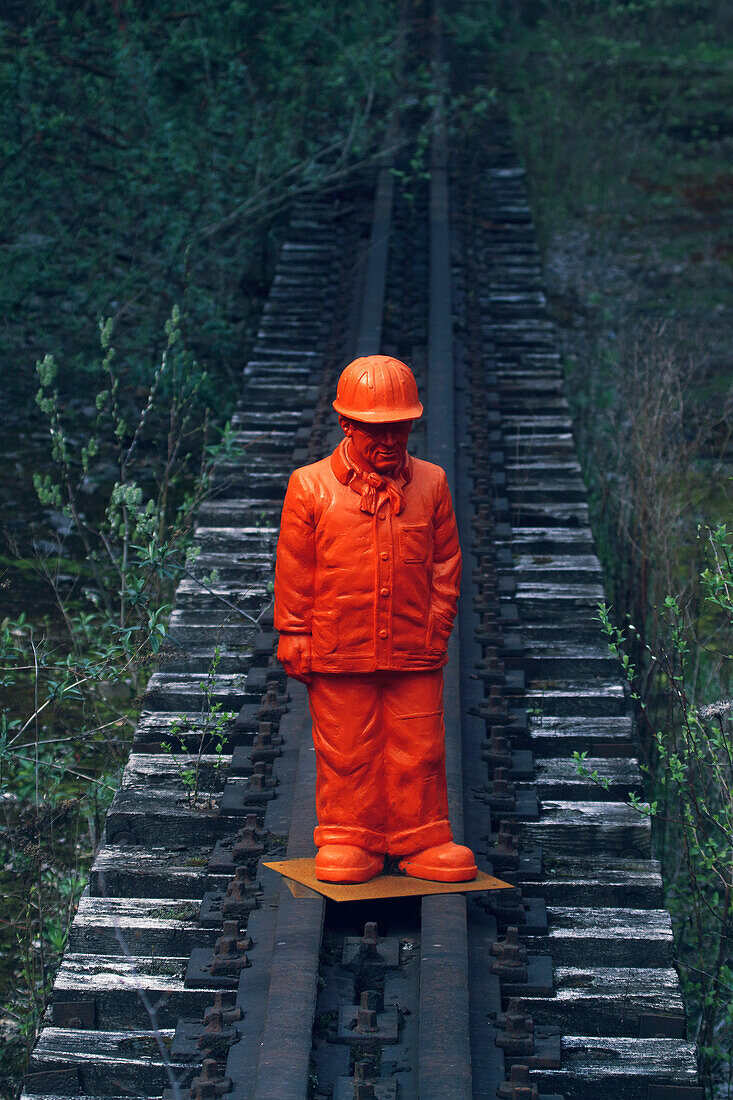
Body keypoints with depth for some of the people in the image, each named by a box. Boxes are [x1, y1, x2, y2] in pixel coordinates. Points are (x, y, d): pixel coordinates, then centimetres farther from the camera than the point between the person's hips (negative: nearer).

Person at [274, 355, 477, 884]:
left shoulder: (431, 483, 6)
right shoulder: (310, 486, -1)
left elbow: (446, 562, 12)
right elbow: (293, 570, 2)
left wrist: (438, 624, 5)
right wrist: (294, 637, 0)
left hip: (414, 654, 2)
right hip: (338, 654, -2)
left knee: (419, 753, 5)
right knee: (345, 755, 6)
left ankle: (422, 841, 18)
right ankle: (349, 841, 19)